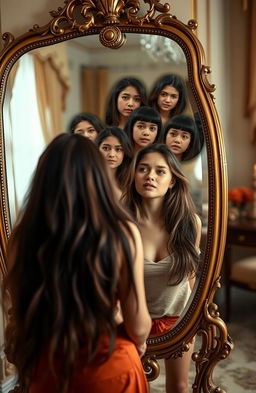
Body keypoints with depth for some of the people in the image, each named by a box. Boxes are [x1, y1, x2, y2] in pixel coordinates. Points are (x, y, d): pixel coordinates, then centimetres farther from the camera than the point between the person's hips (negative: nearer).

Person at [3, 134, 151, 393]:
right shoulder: (122, 233, -22)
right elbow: (138, 325, -14)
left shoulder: (22, 236, -15)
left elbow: (20, 315, -1)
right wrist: (139, 344, 9)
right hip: (109, 366, -2)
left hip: (45, 365, 3)